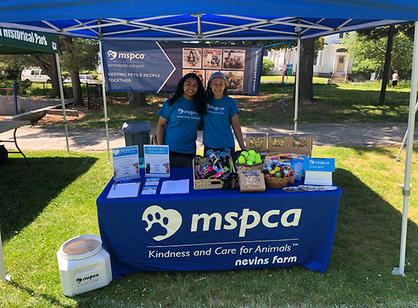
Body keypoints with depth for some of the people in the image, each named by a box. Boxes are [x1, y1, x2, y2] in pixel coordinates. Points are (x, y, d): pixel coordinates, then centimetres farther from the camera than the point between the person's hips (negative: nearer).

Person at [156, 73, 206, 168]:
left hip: (189, 153, 3)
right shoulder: (172, 103, -3)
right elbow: (160, 125, -3)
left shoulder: (198, 105, 7)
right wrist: (160, 149, -9)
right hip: (170, 151, -3)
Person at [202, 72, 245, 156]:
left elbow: (236, 125, -2)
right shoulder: (205, 100, 4)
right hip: (208, 146, 2)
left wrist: (243, 147, -5)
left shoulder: (230, 102, -4)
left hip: (226, 146, -2)